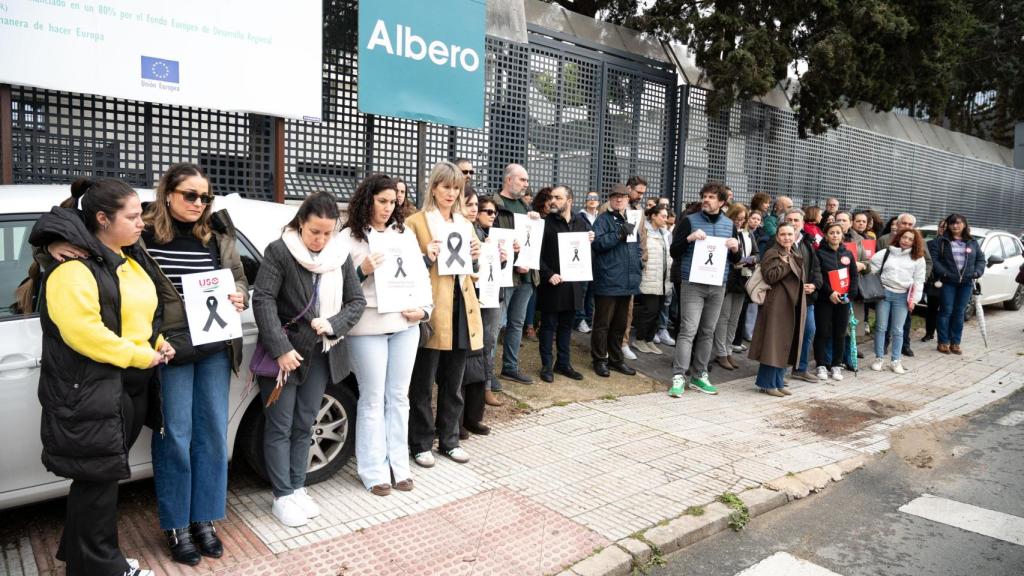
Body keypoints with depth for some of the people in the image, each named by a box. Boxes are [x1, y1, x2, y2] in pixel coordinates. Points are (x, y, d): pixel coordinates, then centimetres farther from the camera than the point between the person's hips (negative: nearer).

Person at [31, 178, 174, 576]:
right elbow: (84, 333, -26)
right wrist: (143, 357, -18)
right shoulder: (73, 266, -17)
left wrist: (158, 343, 5)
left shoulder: (131, 257, 12)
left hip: (131, 383, 9)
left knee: (104, 474, 18)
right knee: (99, 477, 2)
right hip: (90, 389, -9)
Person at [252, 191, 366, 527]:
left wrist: (332, 325, -13)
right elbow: (263, 300, -15)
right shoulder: (280, 251, -9)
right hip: (284, 353, -4)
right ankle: (283, 497, 14)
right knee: (280, 427, 4)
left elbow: (357, 301, 6)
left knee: (304, 425, 13)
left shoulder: (341, 255, 4)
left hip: (321, 354, 4)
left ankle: (297, 488, 25)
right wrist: (280, 348, -21)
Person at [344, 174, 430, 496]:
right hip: (368, 327, -4)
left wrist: (424, 309, -1)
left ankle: (398, 466, 23)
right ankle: (374, 471, 15)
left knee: (398, 398, 11)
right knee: (373, 400, 4)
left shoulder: (403, 232, 11)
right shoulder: (349, 237, -1)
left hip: (405, 324, 4)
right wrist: (362, 271, -20)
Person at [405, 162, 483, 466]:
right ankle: (420, 444, 16)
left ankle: (449, 439, 26)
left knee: (453, 383, 14)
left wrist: (475, 255, 2)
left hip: (462, 307, 6)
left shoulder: (463, 222, 17)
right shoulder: (415, 222, -2)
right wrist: (427, 258, -19)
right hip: (432, 310, -5)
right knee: (423, 384, 2)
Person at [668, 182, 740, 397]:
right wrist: (689, 238, -21)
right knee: (688, 331, -9)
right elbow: (674, 252, -4)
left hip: (718, 286, 4)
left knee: (707, 332, 9)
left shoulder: (729, 224, 11)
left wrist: (735, 249, -6)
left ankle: (699, 376, 18)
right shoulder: (690, 221, -1)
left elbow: (735, 260, 16)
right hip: (692, 284, -4)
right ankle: (678, 377, -7)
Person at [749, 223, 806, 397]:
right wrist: (787, 264, -16)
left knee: (786, 345, 9)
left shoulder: (797, 255, 19)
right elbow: (770, 276, -20)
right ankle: (767, 383, 1)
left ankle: (778, 382, 17)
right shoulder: (772, 254, -6)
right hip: (777, 305, -8)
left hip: (794, 306, 8)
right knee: (774, 344, -6)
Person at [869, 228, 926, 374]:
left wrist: (914, 299, 0)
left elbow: (919, 280, 6)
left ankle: (896, 360, 13)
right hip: (884, 292, -1)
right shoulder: (885, 253, 4)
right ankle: (879, 358, 13)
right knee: (881, 327, 4)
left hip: (902, 296, 1)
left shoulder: (918, 258, 7)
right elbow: (871, 268, 0)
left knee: (898, 330, 5)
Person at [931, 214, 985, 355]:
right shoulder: (941, 241, 1)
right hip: (948, 282, -3)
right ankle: (943, 342, 6)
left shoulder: (972, 242, 12)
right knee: (946, 311, -2)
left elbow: (981, 259, 14)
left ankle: (955, 342, 15)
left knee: (959, 313, 8)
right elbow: (934, 258, -5)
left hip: (967, 283, 3)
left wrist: (977, 272, -4)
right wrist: (943, 273, -17)